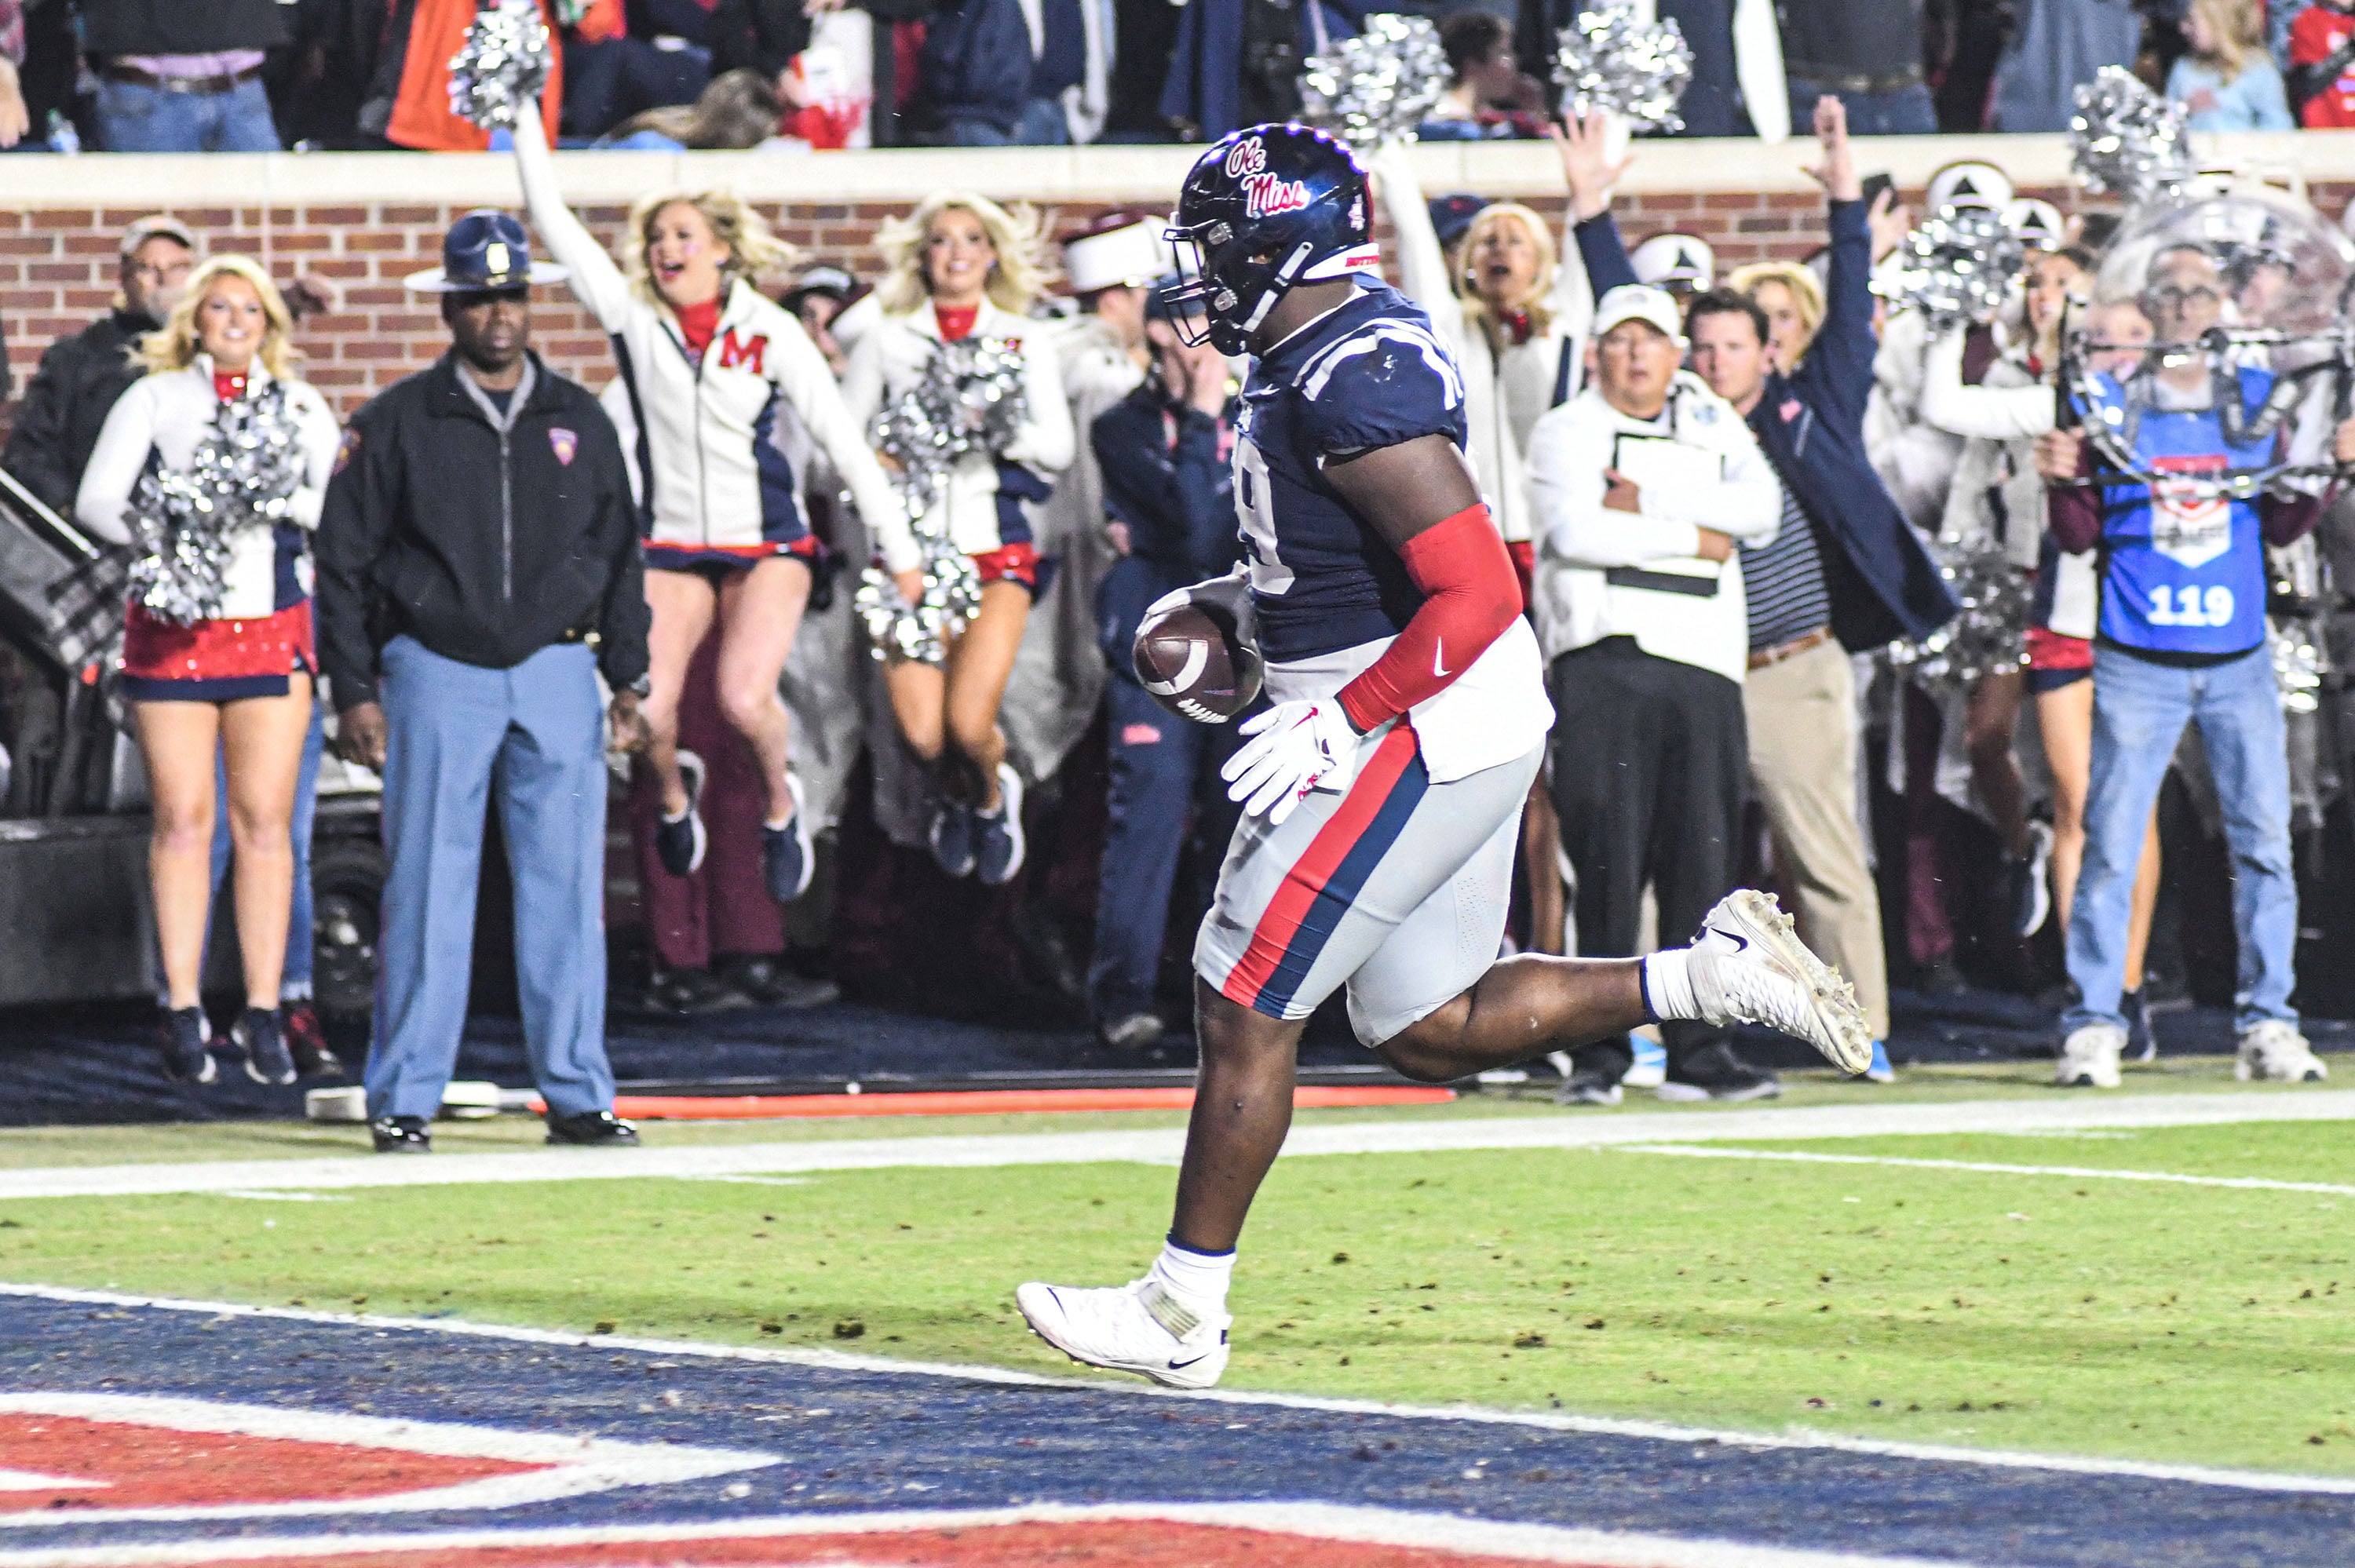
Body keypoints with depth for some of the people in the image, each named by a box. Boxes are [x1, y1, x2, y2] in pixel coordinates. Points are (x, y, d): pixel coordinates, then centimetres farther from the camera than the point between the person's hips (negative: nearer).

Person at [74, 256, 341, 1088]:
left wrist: (284, 504, -16)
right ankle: (182, 1013, -3)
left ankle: (263, 1013, -1)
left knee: (266, 822, -3)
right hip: (174, 621, -1)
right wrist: (164, 543, -14)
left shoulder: (300, 406, 12)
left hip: (274, 625, 1)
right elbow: (97, 500, 1)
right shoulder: (152, 400, 8)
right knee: (183, 820, -5)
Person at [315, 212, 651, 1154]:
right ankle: (403, 1101, 1)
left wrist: (627, 678, 11)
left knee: (567, 889, 0)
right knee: (427, 890, -4)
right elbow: (344, 562, 3)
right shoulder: (398, 423, 2)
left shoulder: (578, 422, 12)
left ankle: (576, 1094, 5)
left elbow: (619, 556, 18)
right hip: (436, 673, -3)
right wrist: (354, 692, -3)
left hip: (556, 670, 3)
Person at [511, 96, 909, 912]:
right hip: (672, 545, 2)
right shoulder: (635, 318, 1)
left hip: (767, 545, -2)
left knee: (744, 699, -22)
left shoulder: (769, 332, -4)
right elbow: (554, 221, -1)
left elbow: (843, 440, -1)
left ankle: (781, 802, 10)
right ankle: (673, 797, 23)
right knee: (645, 714, -12)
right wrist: (522, 119, -5)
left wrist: (899, 549, -1)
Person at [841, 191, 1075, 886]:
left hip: (996, 544, 0)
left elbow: (1058, 445, 3)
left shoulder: (1026, 340, 11)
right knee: (922, 732, -10)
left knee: (971, 724, -15)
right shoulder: (885, 340, 10)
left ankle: (992, 796, 21)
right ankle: (951, 796, 27)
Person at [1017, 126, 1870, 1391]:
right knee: (1430, 1034, 15)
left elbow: (1479, 595, -26)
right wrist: (1239, 602, 16)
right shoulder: (1338, 352, 10)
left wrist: (1336, 725, -23)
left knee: (1244, 1009, -2)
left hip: (1413, 737, -10)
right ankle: (1714, 977, 10)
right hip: (1457, 739, 10)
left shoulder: (1353, 386, -22)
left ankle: (1181, 1318, 6)